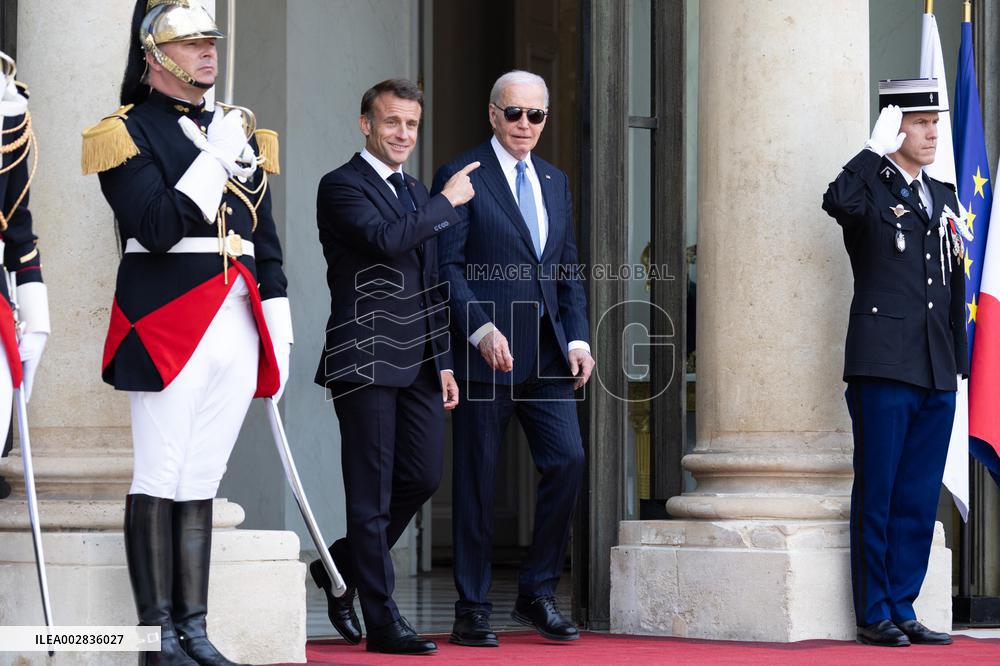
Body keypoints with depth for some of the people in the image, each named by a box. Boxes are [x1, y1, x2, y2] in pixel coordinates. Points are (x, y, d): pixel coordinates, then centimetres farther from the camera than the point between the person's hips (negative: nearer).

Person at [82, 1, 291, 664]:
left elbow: (266, 244, 19)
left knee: (202, 481, 8)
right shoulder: (129, 132, -2)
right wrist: (215, 159, -14)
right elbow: (156, 229, -15)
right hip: (168, 328, -6)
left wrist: (278, 337, 14)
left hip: (237, 328, 6)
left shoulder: (240, 132, 18)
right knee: (159, 479, -4)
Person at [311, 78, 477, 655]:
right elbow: (386, 239, -24)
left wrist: (444, 362, 17)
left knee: (423, 477, 6)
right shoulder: (342, 186, -6)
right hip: (365, 362, -8)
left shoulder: (419, 194, 19)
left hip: (417, 364, 8)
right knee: (372, 492, -3)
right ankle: (383, 620, 0)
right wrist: (447, 203, -13)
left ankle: (341, 565, 26)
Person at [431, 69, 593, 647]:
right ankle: (473, 611, 7)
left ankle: (538, 594, 10)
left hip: (548, 352, 5)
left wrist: (579, 338, 6)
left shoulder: (556, 182, 17)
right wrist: (482, 330, -19)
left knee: (568, 459, -5)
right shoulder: (461, 177, -2)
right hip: (486, 352, -5)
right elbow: (447, 267, -8)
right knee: (477, 480, 0)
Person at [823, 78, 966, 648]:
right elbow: (838, 201, -27)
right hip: (883, 365, -6)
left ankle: (902, 608, 14)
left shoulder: (944, 198, 18)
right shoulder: (870, 188, -1)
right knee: (878, 494, -1)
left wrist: (958, 362, 17)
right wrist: (877, 150, -16)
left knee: (919, 499, 7)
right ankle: (874, 614, 4)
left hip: (937, 373, 6)